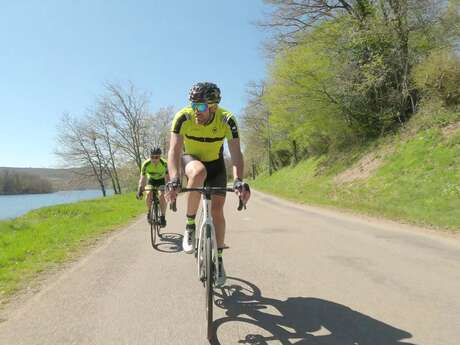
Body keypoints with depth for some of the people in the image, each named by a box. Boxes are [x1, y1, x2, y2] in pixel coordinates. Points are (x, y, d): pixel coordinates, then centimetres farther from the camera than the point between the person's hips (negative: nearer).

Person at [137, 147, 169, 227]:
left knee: (162, 196, -25)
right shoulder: (146, 164, -27)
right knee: (149, 194, -25)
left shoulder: (164, 163, -31)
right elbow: (142, 178, -24)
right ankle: (149, 211, 0)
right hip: (151, 180, 1)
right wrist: (139, 190, -34)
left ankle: (163, 217, -11)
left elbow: (167, 178, -30)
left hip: (161, 180, -1)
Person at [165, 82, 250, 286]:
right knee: (199, 173, -38)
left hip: (215, 163, 1)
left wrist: (239, 181, -50)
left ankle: (218, 260, 8)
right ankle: (190, 226, -19)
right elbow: (174, 150, -34)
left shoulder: (226, 120, -27)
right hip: (191, 159, -1)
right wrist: (174, 180, -50)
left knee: (217, 209, -8)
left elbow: (236, 153, -34)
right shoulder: (183, 118, -28)